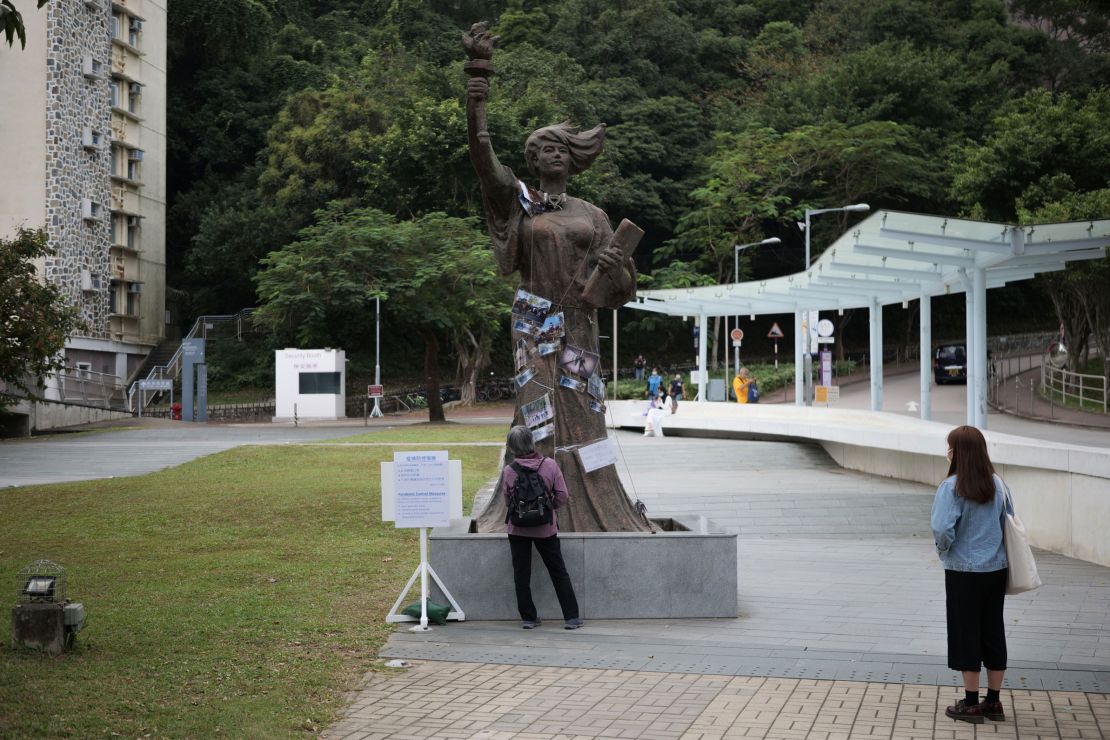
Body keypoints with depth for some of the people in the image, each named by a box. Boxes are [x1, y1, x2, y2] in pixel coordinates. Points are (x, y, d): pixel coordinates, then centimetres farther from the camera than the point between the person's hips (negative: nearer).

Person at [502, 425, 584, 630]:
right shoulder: (549, 465, -12)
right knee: (559, 573, 10)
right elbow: (563, 496, -10)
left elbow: (507, 500, -1)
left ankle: (528, 617, 14)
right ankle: (571, 617, 10)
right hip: (545, 528, 0)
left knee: (521, 575, 11)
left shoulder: (509, 471, -12)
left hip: (518, 529, 0)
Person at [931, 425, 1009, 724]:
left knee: (966, 635, 5)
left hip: (964, 572, -5)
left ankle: (971, 704, 12)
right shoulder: (997, 484, 1)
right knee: (993, 633, 13)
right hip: (996, 569, 5)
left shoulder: (952, 487, -16)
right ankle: (993, 702, 20)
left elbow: (942, 529, -24)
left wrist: (944, 548, -5)